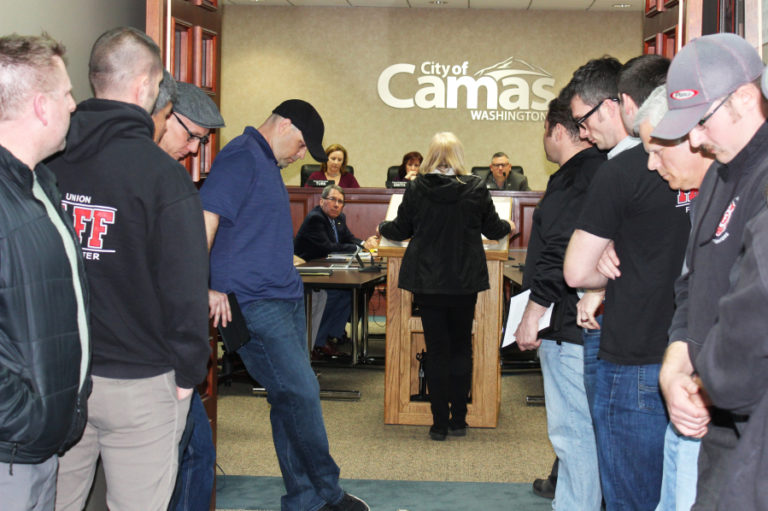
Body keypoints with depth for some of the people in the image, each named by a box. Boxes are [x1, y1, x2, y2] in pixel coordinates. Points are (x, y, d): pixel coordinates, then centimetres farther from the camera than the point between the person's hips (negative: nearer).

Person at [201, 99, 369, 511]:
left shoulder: (267, 163, 20)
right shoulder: (241, 157, -11)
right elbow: (205, 219, -21)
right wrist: (203, 287, -25)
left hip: (284, 297, 10)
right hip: (254, 303, -10)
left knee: (295, 396, 11)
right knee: (301, 394, -7)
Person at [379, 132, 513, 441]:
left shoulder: (416, 188, -5)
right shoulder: (476, 188, -5)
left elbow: (401, 230, 5)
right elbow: (493, 229, 7)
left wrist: (382, 228, 28)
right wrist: (508, 227, 30)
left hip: (427, 280, 0)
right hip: (465, 280, 0)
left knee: (436, 349, 6)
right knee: (461, 347, 13)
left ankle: (440, 424, 8)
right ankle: (458, 420, 16)